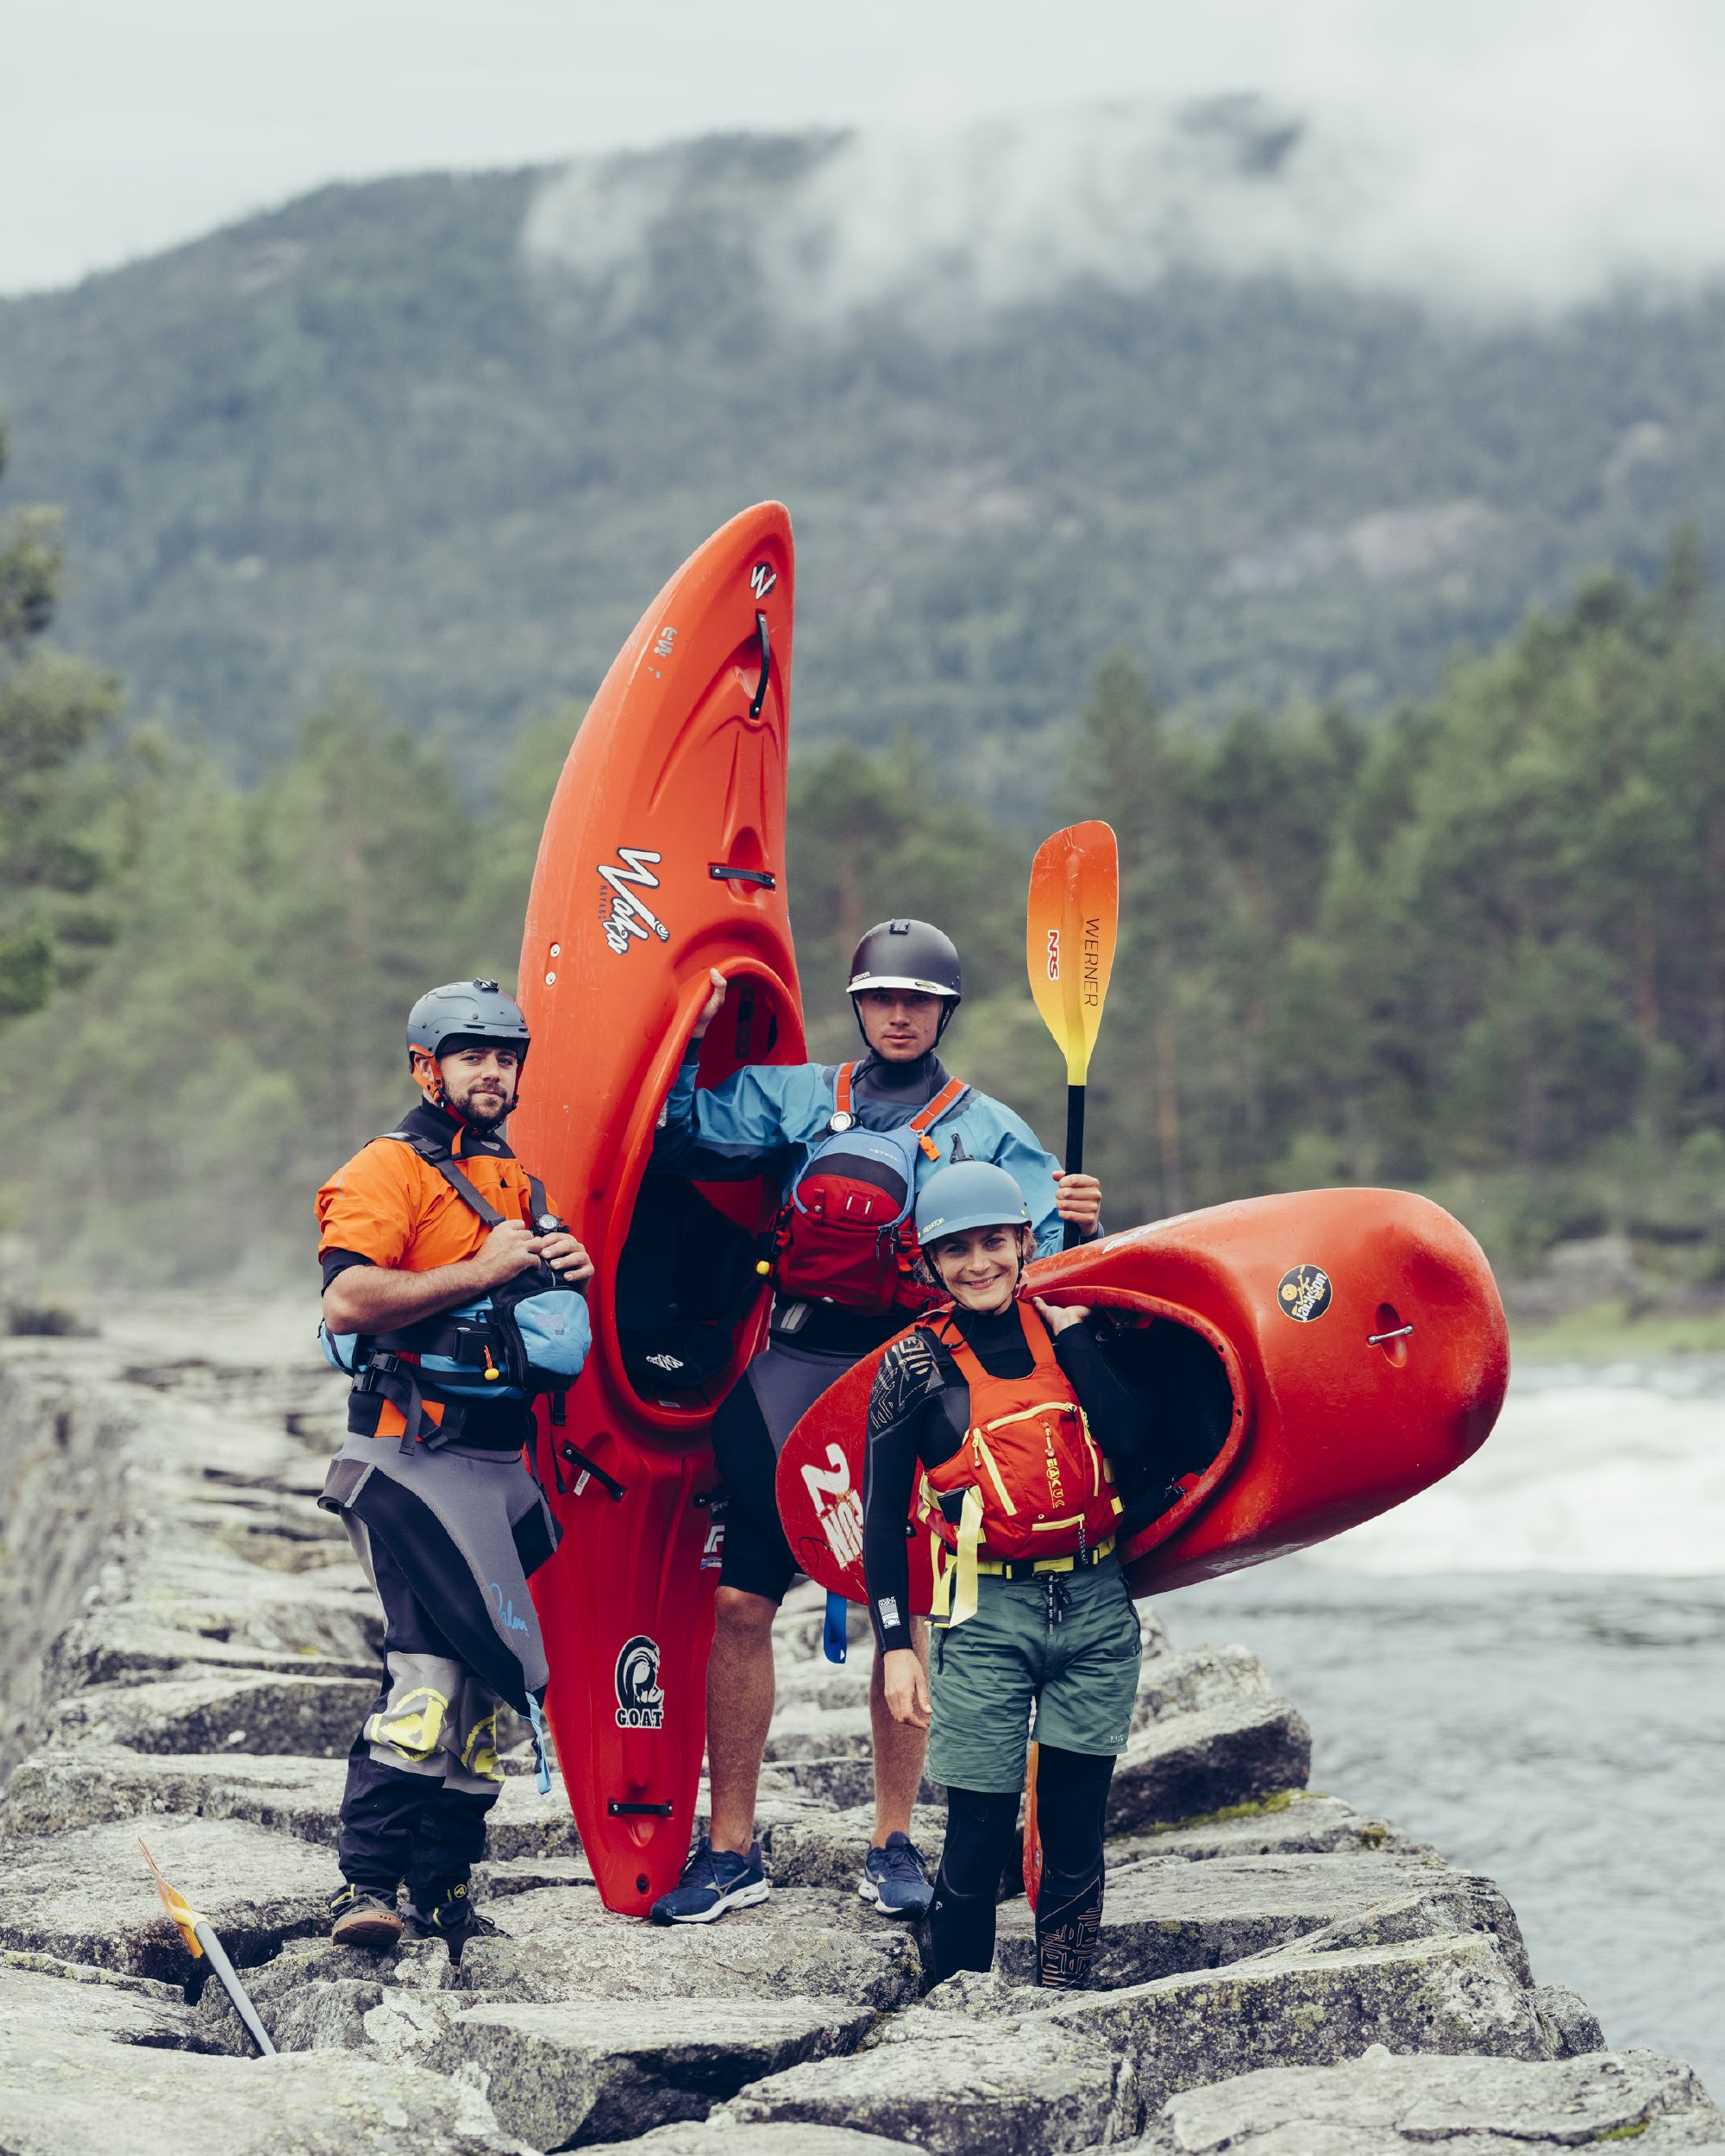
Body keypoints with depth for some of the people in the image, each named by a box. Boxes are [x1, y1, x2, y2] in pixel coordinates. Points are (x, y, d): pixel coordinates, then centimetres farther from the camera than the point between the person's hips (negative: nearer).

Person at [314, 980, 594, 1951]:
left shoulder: (519, 1184, 22)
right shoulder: (390, 1171, -5)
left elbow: (542, 1329, 33)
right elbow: (348, 1301, -19)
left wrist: (569, 1275, 10)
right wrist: (482, 1270, -17)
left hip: (499, 1461, 9)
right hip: (412, 1458, -8)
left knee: (484, 1683, 8)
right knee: (439, 1663, -19)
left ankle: (444, 1887, 13)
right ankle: (368, 1881, -18)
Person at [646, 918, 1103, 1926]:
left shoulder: (988, 1131, 9)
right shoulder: (796, 1097, 14)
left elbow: (1042, 1260, 1)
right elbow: (684, 1141, 8)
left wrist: (1077, 1226, -20)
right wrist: (689, 1039, -2)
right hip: (792, 1368, 1)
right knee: (740, 1602, -3)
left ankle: (894, 1843, 14)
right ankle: (732, 1850, 5)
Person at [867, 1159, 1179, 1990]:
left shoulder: (1066, 1328, 8)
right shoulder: (915, 1364, 2)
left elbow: (1139, 1445, -7)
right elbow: (882, 1517, 3)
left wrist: (1072, 1334, -5)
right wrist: (895, 1646, -3)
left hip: (1095, 1608, 3)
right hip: (986, 1616, -2)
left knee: (1074, 1830, 3)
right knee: (979, 1836, -6)